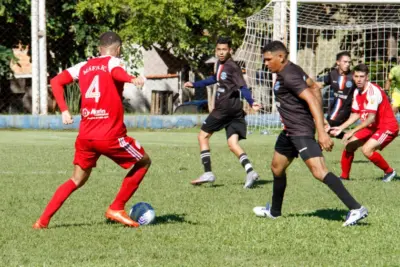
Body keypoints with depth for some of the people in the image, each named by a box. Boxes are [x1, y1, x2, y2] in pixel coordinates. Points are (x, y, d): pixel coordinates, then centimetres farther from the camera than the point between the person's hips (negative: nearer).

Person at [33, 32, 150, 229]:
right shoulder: (113, 61, -1)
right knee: (143, 162, 17)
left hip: (86, 135, 6)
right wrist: (132, 79, -47)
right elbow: (116, 72, -26)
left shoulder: (84, 66, 15)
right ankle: (116, 209, 12)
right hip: (111, 135, -6)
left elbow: (56, 81, 9)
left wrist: (64, 110, 11)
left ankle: (44, 219, 7)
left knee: (77, 180, 20)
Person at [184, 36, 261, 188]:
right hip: (234, 111, 8)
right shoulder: (220, 65, 17)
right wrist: (195, 85, 42)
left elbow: (242, 87, -19)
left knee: (203, 136, 3)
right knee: (233, 144, -1)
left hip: (225, 107, -8)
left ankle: (208, 173, 0)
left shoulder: (233, 67, -11)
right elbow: (215, 79, 35)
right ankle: (250, 171, -19)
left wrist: (251, 103, -34)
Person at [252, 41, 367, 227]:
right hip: (290, 130, 11)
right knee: (277, 168, 24)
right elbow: (315, 87, 21)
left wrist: (321, 132, -32)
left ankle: (355, 209, -26)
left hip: (302, 131, -11)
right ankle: (274, 211, 42)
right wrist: (320, 119, 18)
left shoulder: (289, 76, -19)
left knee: (319, 171, -21)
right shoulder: (292, 70, 12)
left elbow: (312, 99, -26)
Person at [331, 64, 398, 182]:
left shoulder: (373, 91, -25)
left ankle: (389, 172, -4)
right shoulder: (357, 92, 2)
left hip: (387, 127, -9)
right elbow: (356, 114, 12)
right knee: (349, 145, 5)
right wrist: (341, 127, 3)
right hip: (372, 127, 9)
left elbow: (371, 118, -30)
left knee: (367, 149, -25)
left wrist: (352, 131, -30)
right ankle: (344, 176, 21)